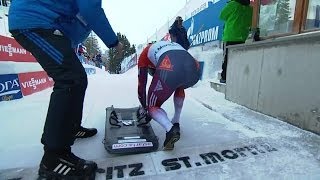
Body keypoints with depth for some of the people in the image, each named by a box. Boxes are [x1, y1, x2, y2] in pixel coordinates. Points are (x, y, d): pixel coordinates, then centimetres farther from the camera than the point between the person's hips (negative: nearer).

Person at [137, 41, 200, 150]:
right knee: (179, 88, 39)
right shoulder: (173, 44, 43)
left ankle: (170, 129, -7)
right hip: (194, 69, 5)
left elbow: (141, 84, 35)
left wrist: (144, 107, 48)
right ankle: (176, 124, 36)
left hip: (170, 71, -4)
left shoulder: (145, 53, 33)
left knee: (153, 107, 19)